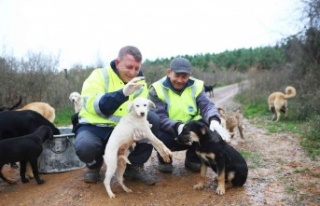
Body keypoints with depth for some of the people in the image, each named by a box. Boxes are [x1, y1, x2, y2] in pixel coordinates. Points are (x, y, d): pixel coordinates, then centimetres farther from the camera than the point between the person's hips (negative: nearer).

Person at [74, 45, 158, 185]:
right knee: (85, 146, -36)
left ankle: (134, 166, -3)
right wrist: (123, 93, -38)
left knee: (152, 119, -20)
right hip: (94, 127, -3)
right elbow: (92, 105, -25)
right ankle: (94, 165, 4)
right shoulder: (100, 75, -8)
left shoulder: (140, 83, 4)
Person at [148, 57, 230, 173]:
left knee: (209, 126, -26)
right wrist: (178, 126, -44)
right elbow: (159, 118, -23)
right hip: (170, 133, -3)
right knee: (159, 135, -37)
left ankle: (193, 159, 4)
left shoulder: (196, 86, -3)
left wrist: (214, 121, -42)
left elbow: (207, 106, -18)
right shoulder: (157, 89, -13)